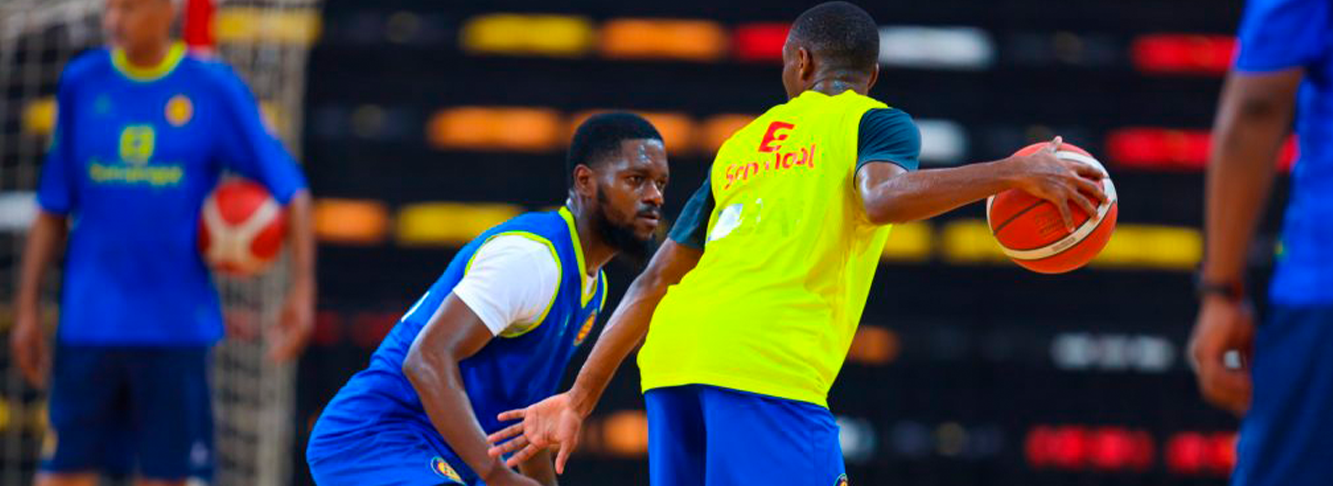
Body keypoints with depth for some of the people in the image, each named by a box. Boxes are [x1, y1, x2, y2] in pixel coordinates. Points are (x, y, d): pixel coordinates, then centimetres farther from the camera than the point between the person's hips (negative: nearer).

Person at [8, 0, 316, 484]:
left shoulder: (215, 89, -2)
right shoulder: (81, 83, 5)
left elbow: (289, 189, 1)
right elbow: (53, 212, 10)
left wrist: (302, 288, -9)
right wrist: (27, 308, 8)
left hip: (176, 327, -1)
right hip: (88, 325, 2)